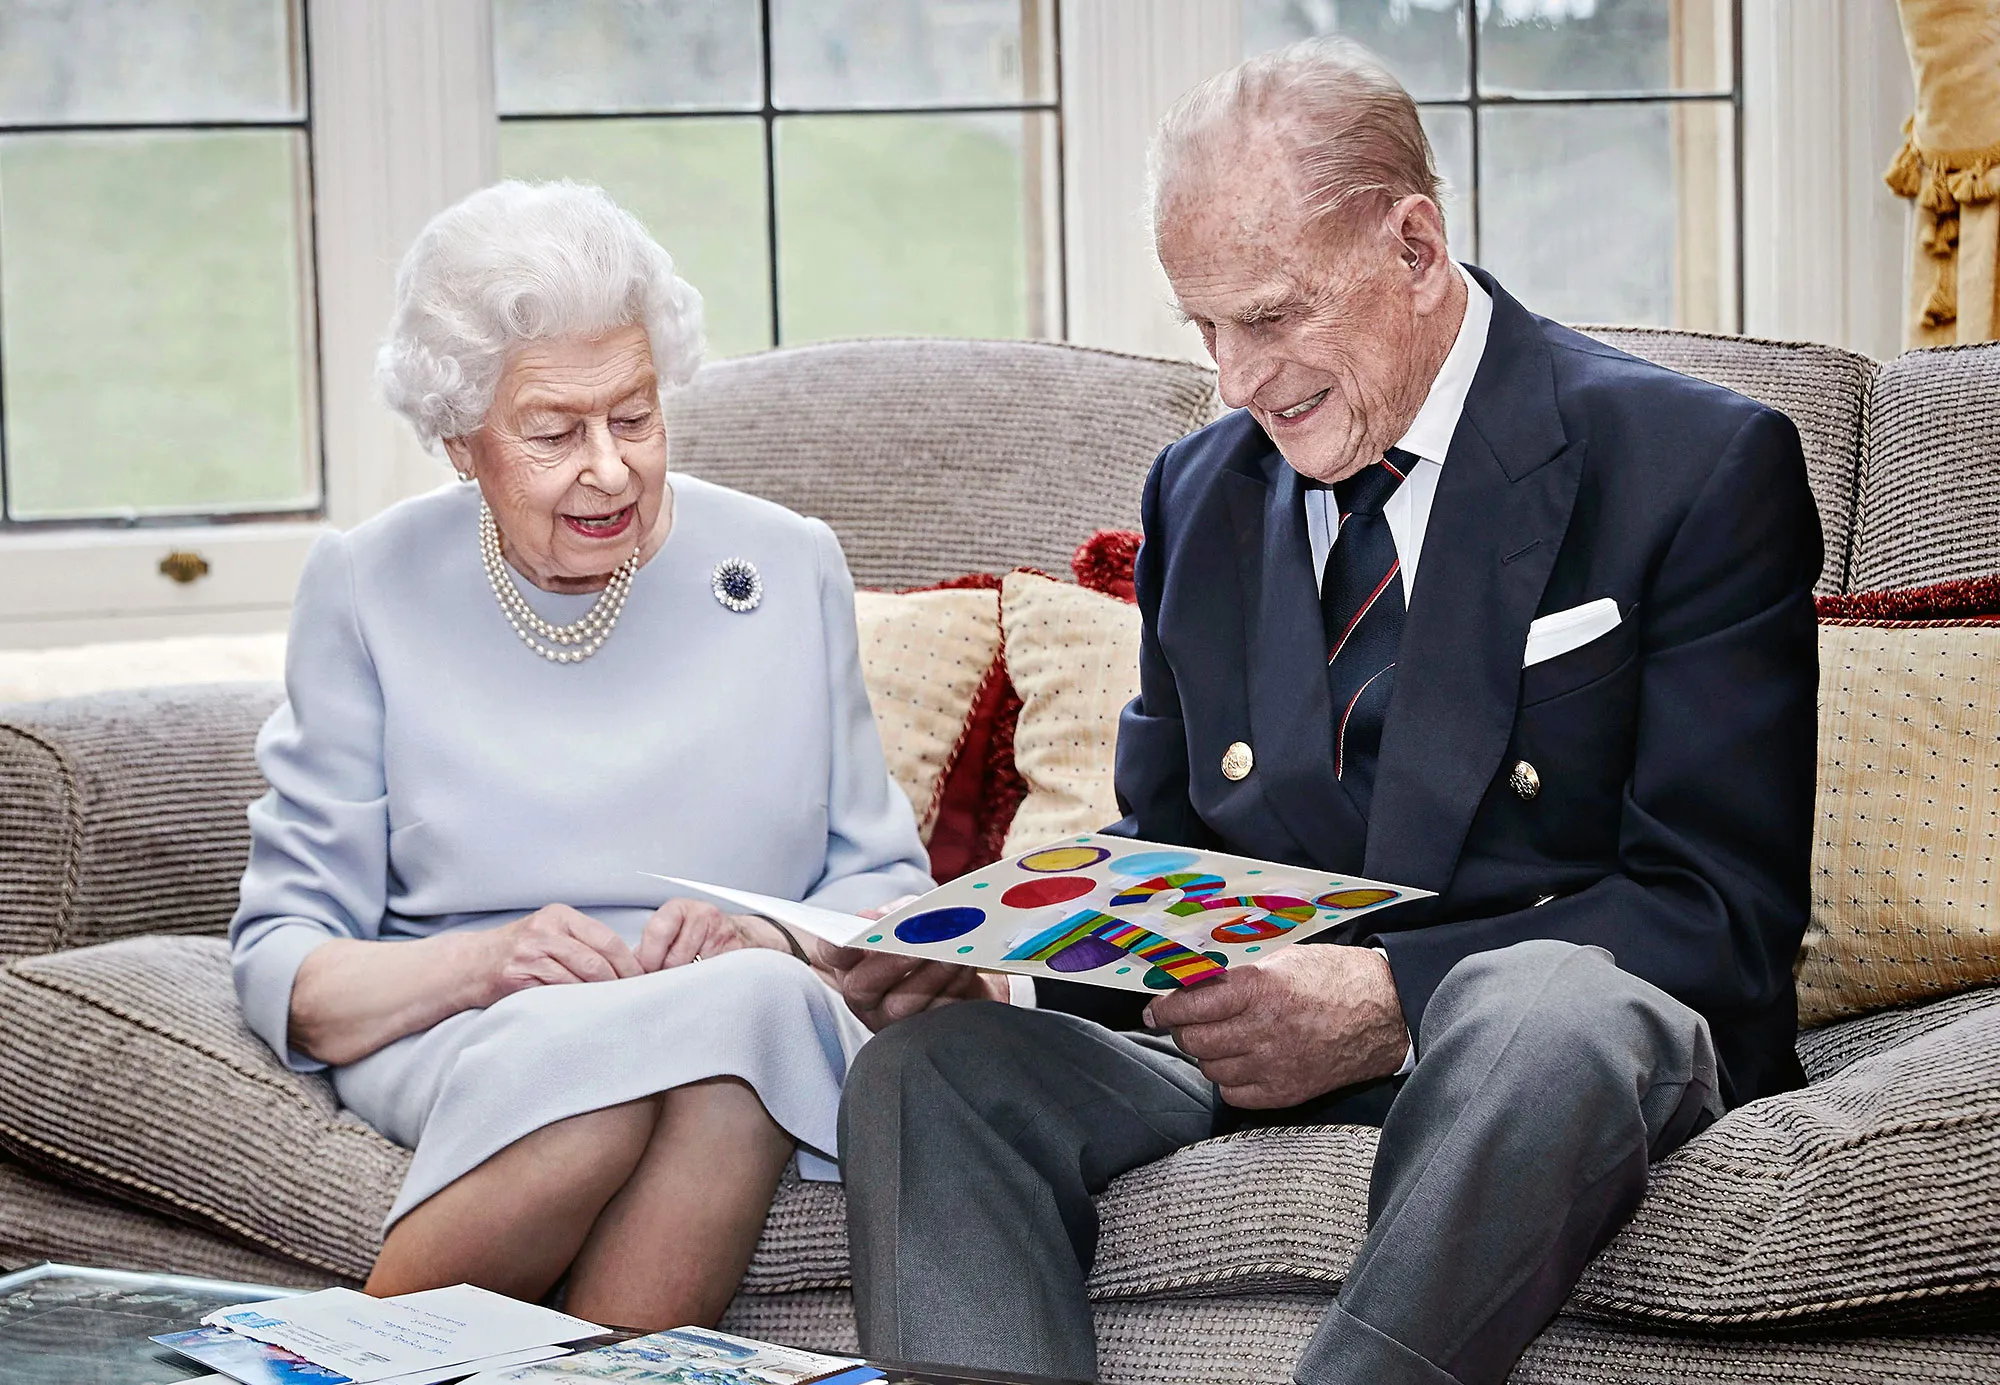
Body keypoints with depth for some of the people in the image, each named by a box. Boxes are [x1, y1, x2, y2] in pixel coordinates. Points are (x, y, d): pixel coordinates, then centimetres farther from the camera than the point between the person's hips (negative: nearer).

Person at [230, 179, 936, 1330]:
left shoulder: (790, 568, 10)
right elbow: (285, 965, 2)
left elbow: (884, 884, 12)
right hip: (460, 1045, -1)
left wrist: (770, 941, -11)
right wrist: (485, 961, -18)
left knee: (754, 1000, -36)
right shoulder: (367, 591, 6)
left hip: (766, 1025, 1)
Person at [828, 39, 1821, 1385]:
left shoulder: (1697, 467, -3)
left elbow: (1726, 909, -9)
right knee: (929, 1064, -23)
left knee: (1545, 1009, -41)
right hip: (1249, 1031, 5)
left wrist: (1392, 997, -22)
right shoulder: (1200, 489, 16)